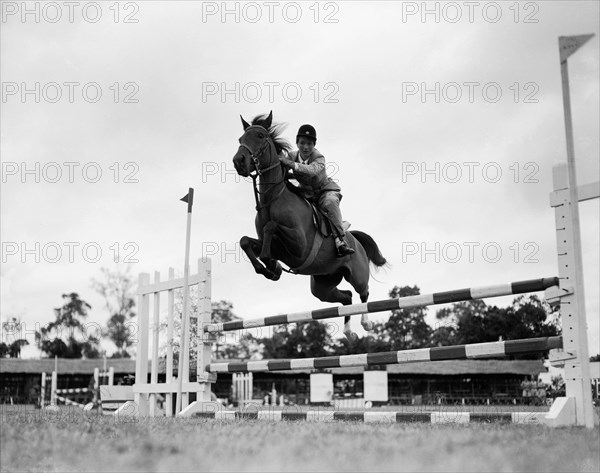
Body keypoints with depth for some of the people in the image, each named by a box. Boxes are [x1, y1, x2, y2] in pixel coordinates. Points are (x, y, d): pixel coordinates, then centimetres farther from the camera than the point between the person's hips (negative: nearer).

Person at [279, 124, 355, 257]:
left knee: (330, 202, -35)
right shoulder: (292, 156, -7)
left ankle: (340, 240, -38)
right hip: (306, 194, 6)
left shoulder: (319, 158, -22)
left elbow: (312, 170, -43)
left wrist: (290, 163, -52)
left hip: (326, 191, -6)